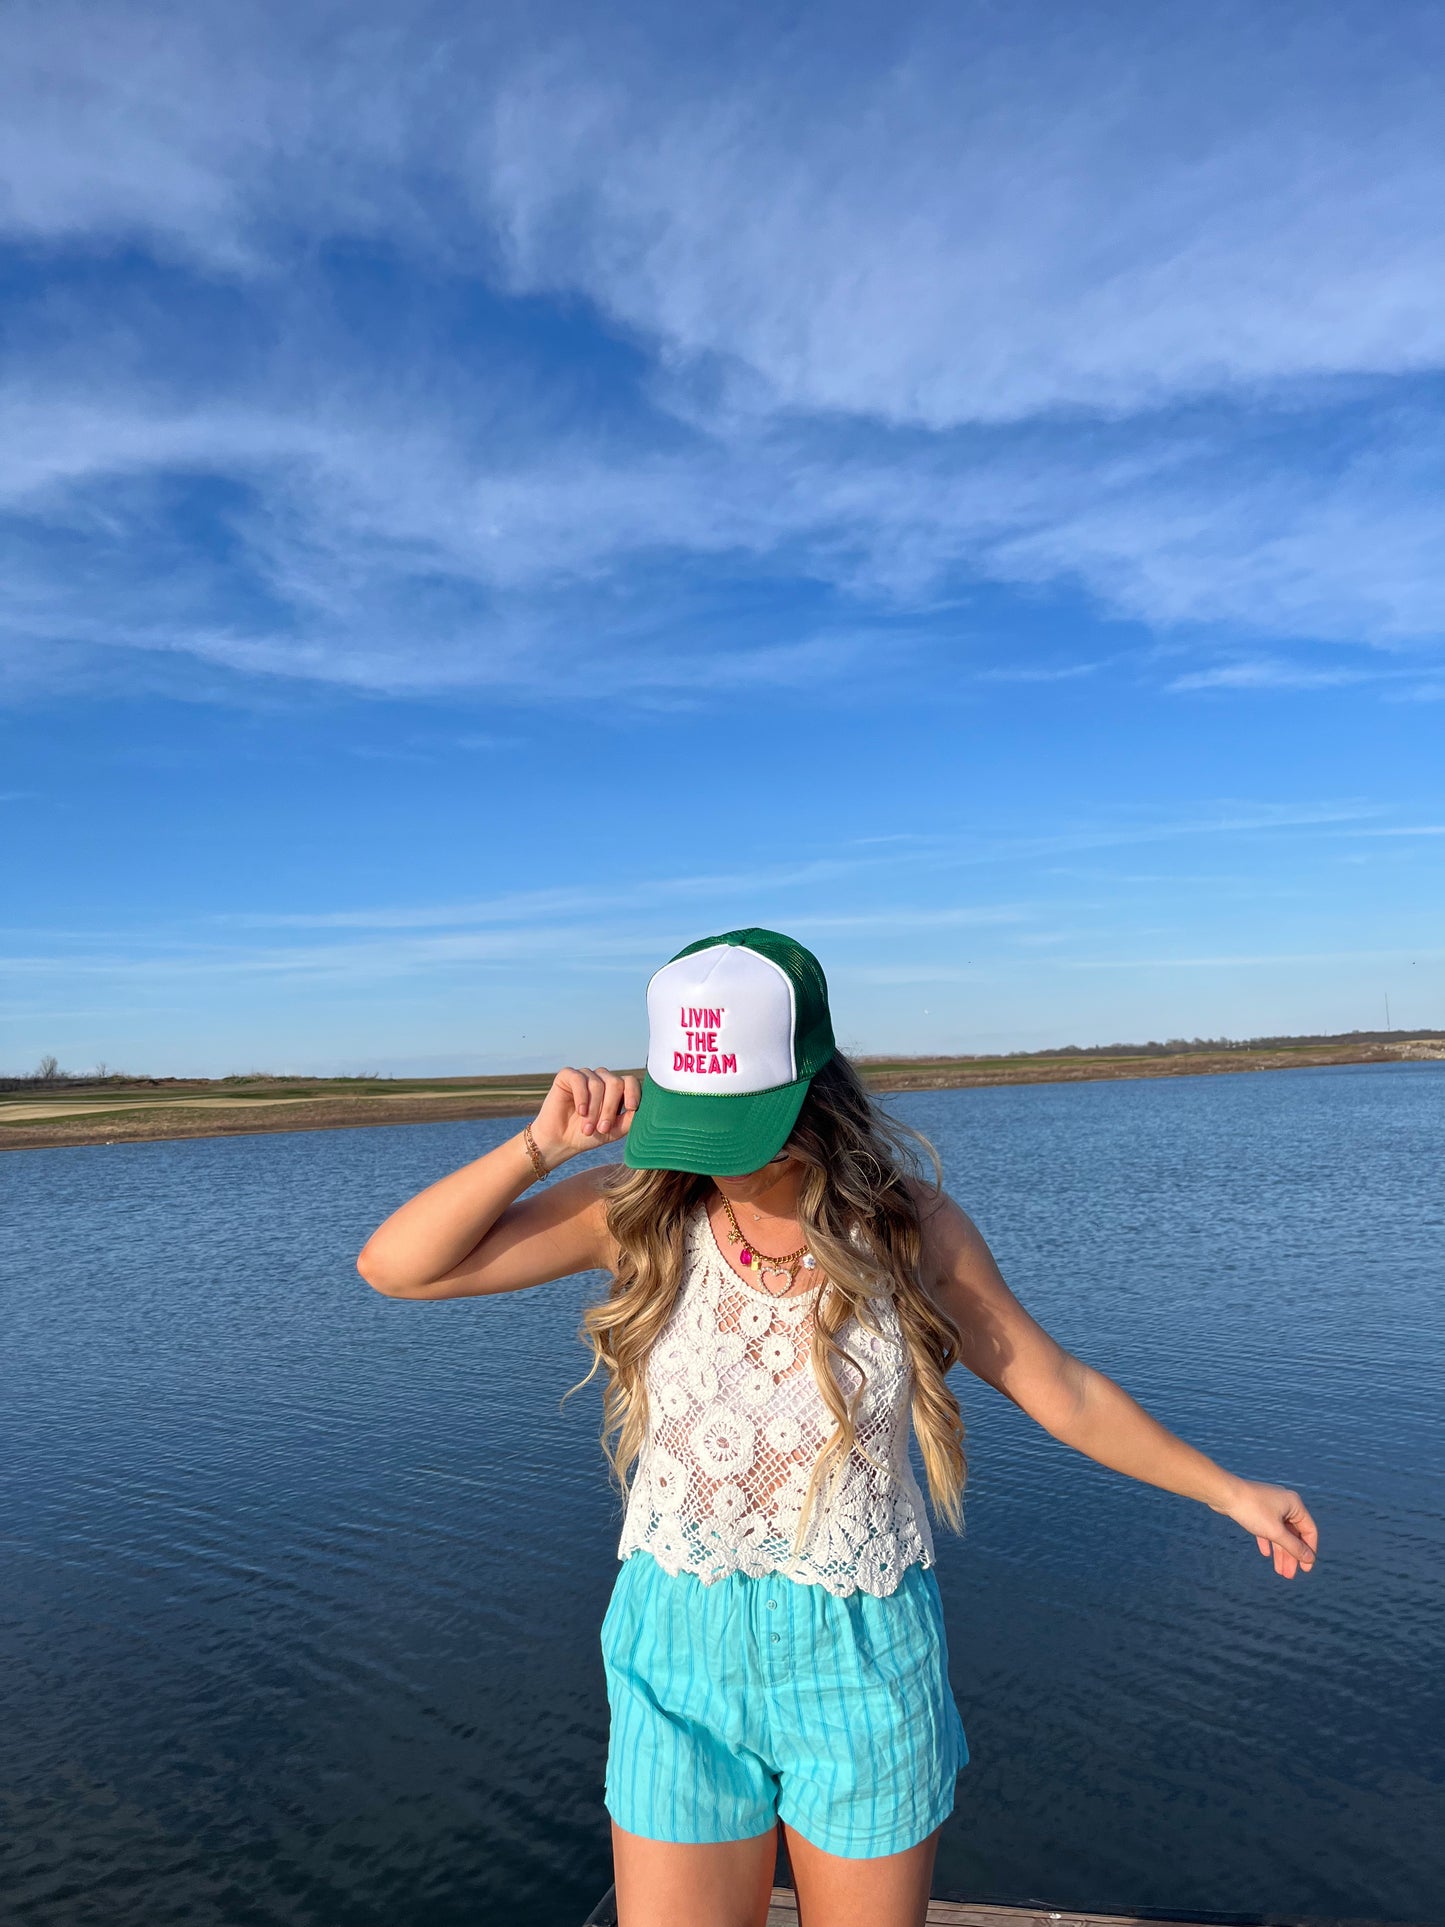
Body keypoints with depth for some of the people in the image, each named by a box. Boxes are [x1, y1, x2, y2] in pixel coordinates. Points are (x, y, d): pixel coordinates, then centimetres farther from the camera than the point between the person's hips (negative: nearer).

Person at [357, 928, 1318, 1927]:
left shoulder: (906, 1222, -12)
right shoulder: (637, 1209, -12)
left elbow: (1062, 1391, 0)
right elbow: (396, 1267, -14)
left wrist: (1229, 1490, 7)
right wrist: (542, 1144, -24)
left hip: (865, 1659, 0)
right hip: (682, 1656, 1)